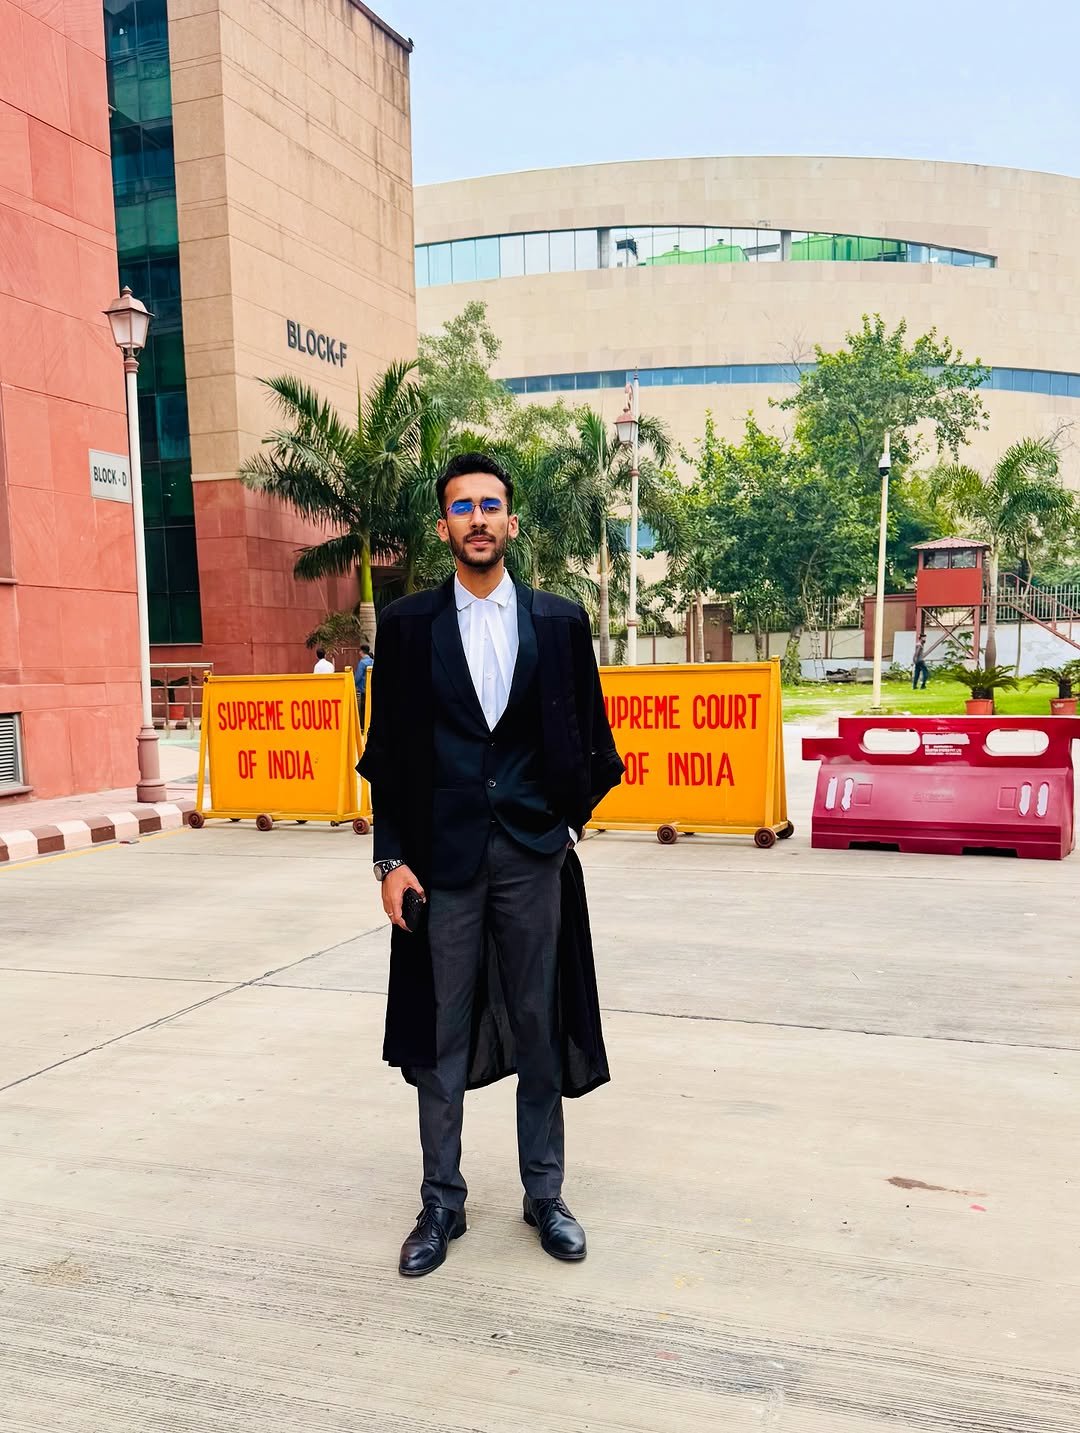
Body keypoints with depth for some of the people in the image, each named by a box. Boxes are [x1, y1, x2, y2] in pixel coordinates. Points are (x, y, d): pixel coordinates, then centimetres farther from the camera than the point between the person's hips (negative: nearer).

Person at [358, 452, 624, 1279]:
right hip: (442, 858, 0)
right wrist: (392, 859, -3)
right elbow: (388, 750, 2)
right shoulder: (408, 623, 2)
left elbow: (591, 738, 11)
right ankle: (442, 1203, 25)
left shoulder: (561, 621, 3)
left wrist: (573, 816, 6)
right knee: (441, 1037, 8)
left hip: (533, 855, 1)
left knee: (541, 1030, 10)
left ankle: (545, 1195, 28)